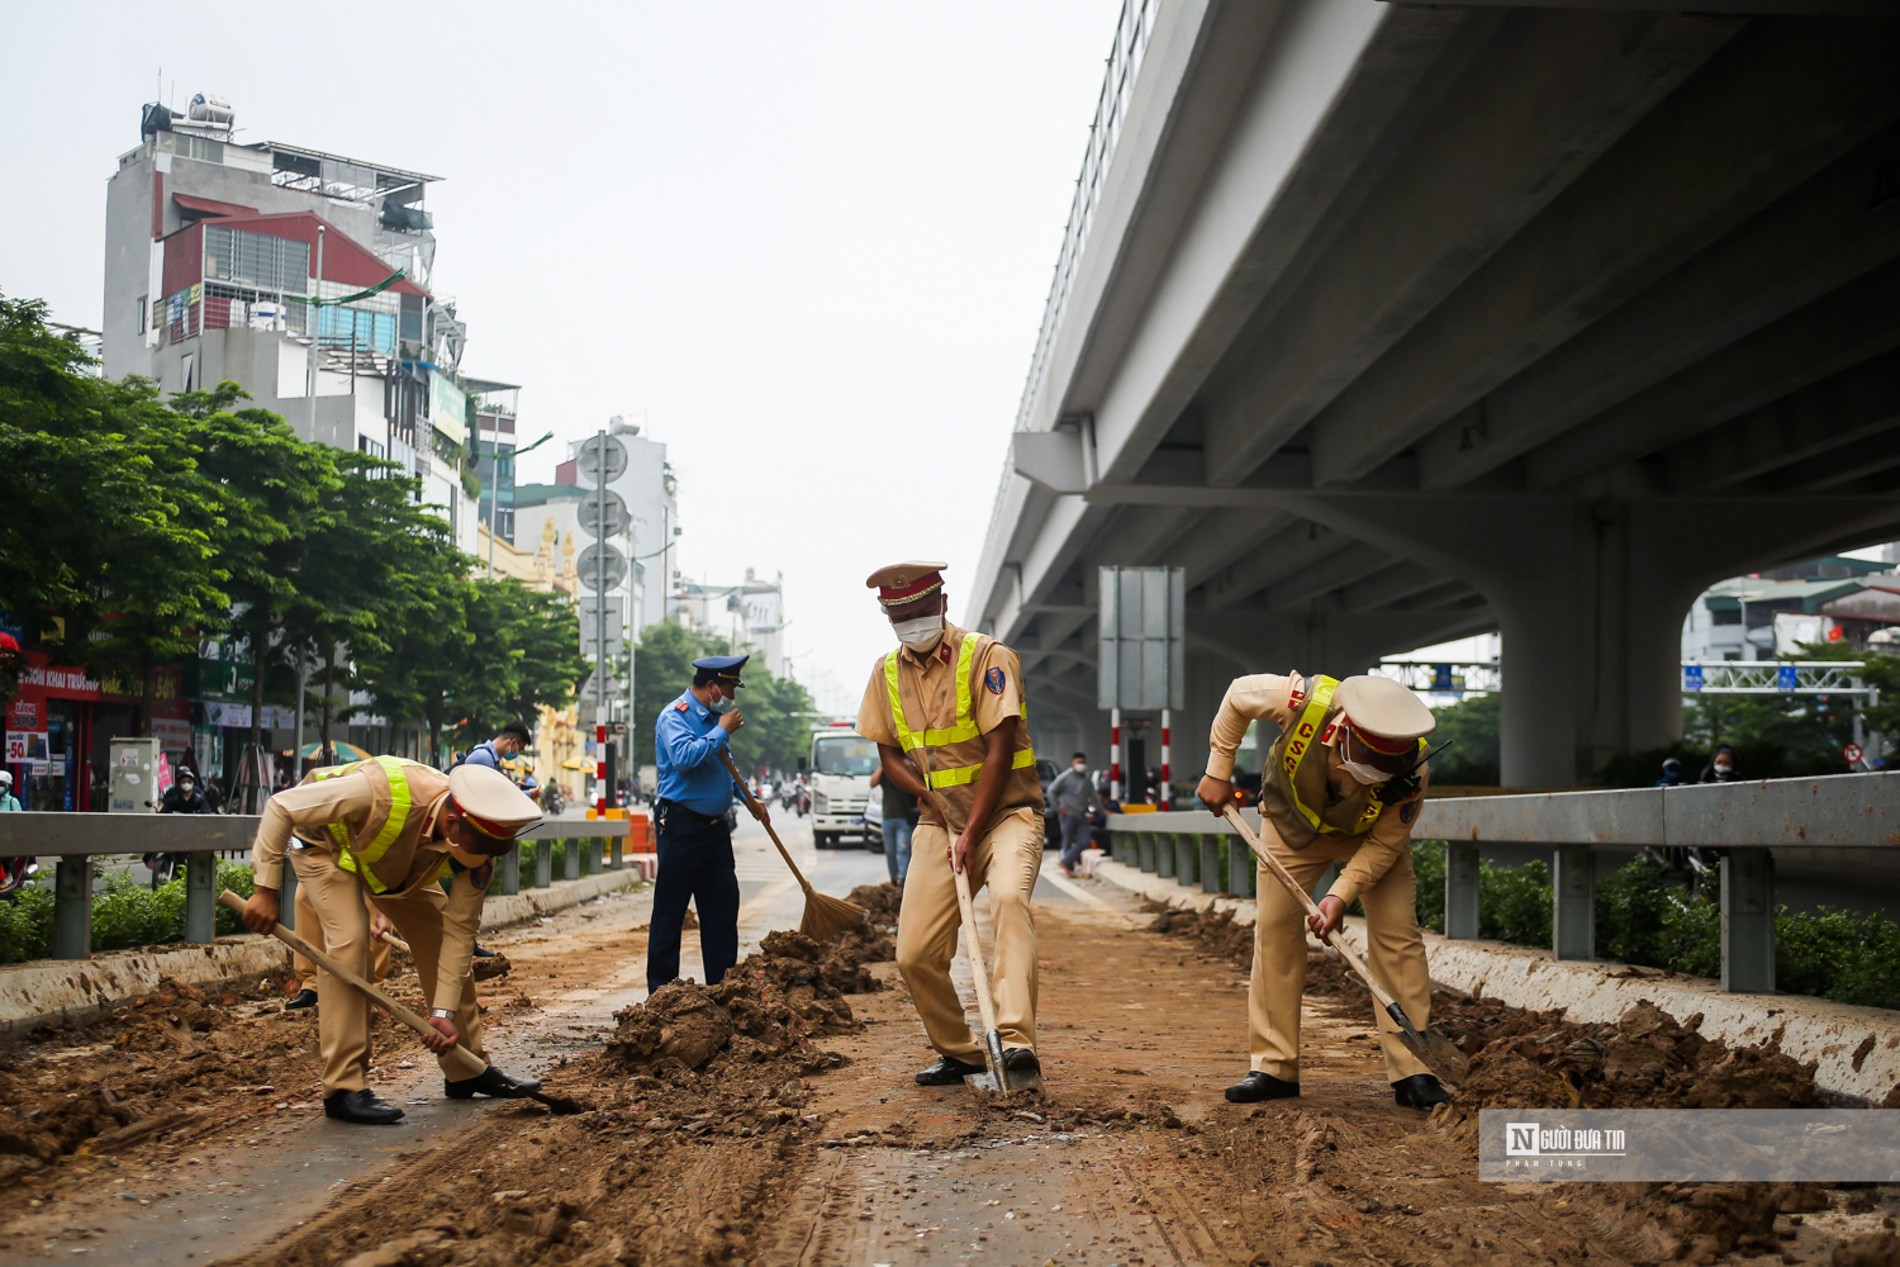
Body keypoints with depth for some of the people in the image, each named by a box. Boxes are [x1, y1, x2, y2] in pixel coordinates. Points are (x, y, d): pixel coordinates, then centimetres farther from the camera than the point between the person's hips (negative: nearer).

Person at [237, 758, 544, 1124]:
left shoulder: (479, 846, -28)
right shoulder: (383, 790, -45)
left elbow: (458, 931, -20)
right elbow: (281, 807, -34)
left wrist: (444, 1011, -24)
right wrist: (267, 890, -31)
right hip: (327, 845, -5)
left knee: (442, 941, 0)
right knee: (349, 941, -25)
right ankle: (343, 1089, -18)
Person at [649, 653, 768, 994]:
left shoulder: (715, 717, 15)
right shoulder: (674, 716, -11)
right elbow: (684, 756, -30)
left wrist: (749, 799, 20)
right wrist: (723, 731, -19)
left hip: (716, 825, 8)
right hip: (681, 825, -8)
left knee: (723, 907, 8)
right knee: (669, 911, -1)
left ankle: (722, 985, 15)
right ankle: (661, 991, 5)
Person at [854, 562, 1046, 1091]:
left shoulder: (986, 657, -10)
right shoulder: (887, 673, 6)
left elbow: (999, 749, -15)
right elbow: (889, 755, 14)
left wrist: (971, 834, -19)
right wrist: (931, 796, -5)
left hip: (1006, 812, -5)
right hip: (941, 822, 5)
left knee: (1008, 896, -34)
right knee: (915, 954, -4)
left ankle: (1016, 1044, -41)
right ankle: (959, 1053, 20)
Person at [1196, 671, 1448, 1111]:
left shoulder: (1410, 770, -37)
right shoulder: (1304, 701, -39)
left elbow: (1386, 843, -23)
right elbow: (1238, 696, -18)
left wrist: (1342, 894, -34)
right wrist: (1218, 772, -15)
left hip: (1369, 835, -1)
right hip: (1292, 821, 1)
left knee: (1397, 934, -12)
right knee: (1275, 930, -3)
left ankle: (1412, 1070, -7)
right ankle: (1275, 1067, 3)